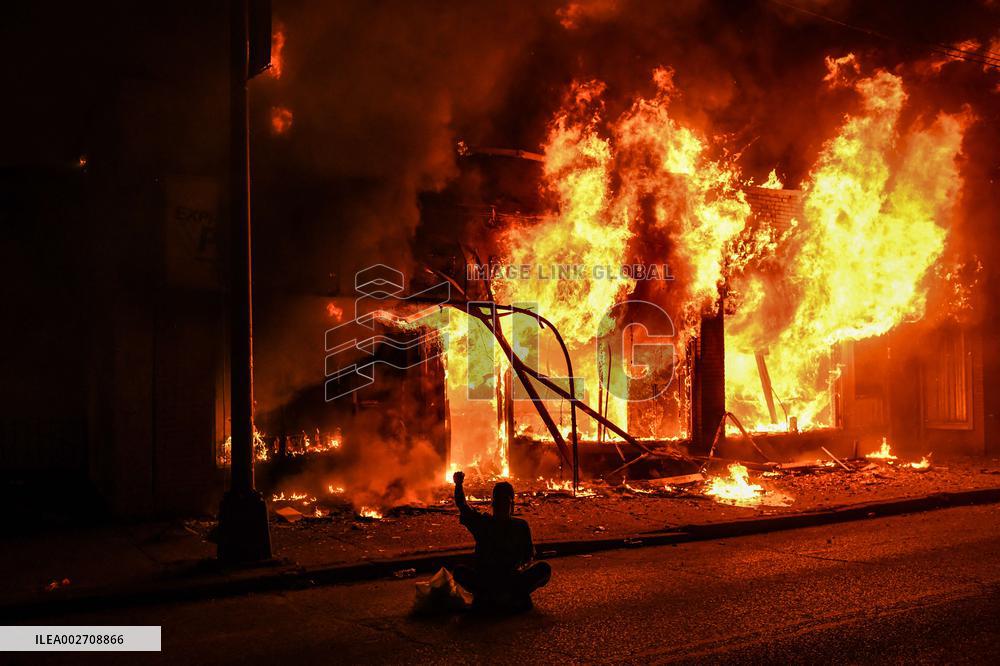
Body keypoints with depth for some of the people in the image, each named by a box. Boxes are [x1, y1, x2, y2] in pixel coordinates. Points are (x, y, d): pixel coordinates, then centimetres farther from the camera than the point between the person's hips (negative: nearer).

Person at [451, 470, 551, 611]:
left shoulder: (521, 526, 8)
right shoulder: (482, 523, 5)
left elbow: (529, 556, 7)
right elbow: (461, 505, -8)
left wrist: (522, 567, -17)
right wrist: (458, 485, -27)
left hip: (513, 580, 1)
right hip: (485, 580, 0)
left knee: (544, 568, -24)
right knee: (460, 572, -29)